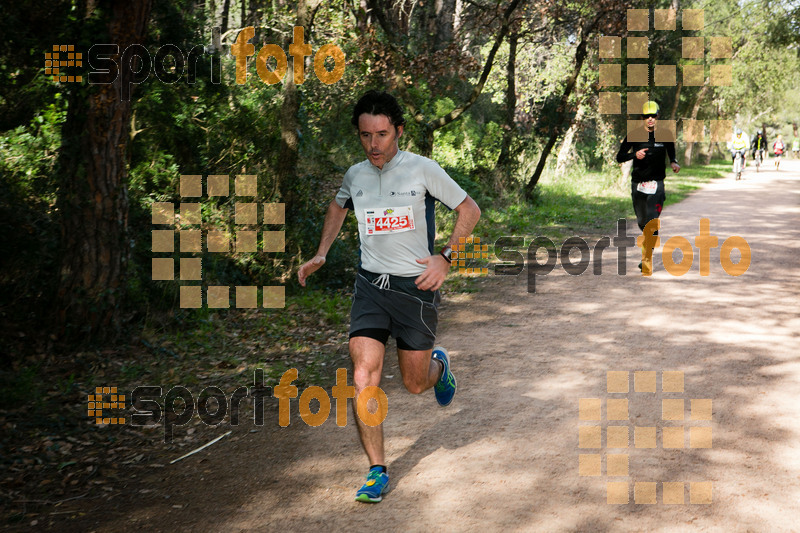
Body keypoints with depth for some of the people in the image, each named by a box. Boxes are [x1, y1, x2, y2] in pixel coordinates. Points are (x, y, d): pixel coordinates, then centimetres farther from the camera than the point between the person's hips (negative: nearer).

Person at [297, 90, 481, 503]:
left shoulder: (422, 169, -8)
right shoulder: (355, 175, 5)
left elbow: (469, 210, 0)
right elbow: (338, 207, 27)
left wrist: (445, 257, -12)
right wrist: (321, 255, 18)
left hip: (416, 286, -2)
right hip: (370, 284, 3)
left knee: (415, 384, 7)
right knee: (364, 375, -13)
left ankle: (438, 365, 45)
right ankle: (377, 471, -4)